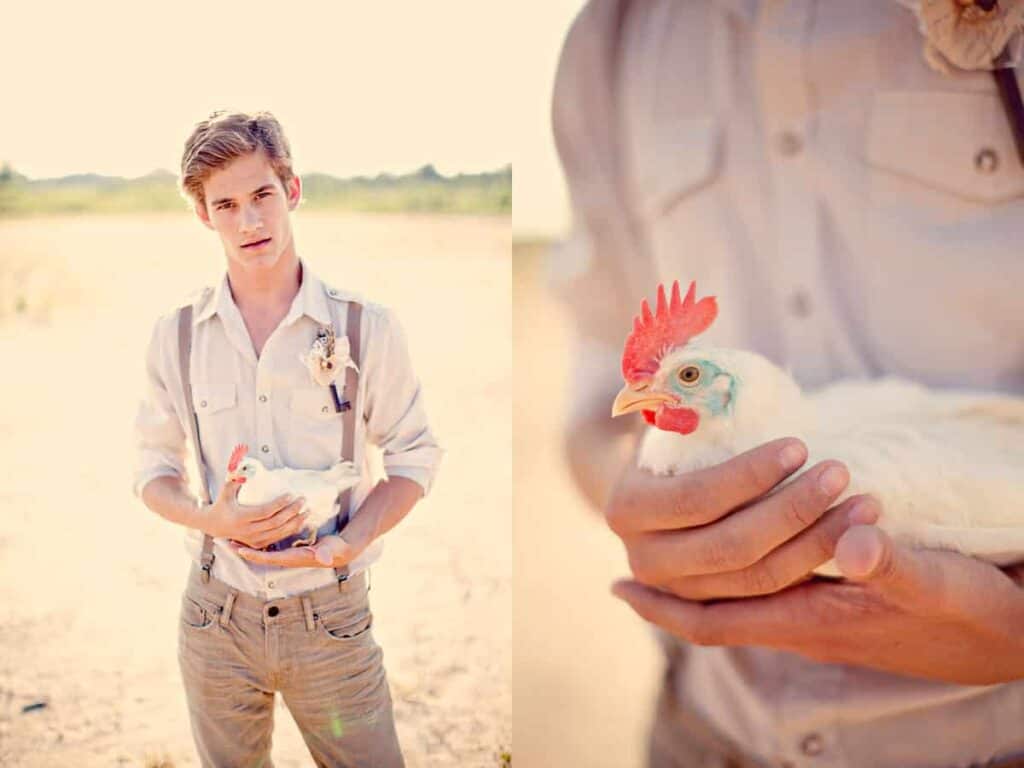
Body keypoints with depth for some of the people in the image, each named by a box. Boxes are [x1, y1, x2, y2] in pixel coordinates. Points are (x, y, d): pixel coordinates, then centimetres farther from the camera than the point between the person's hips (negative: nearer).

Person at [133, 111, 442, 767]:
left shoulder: (365, 327, -6)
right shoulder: (177, 336, 0)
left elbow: (415, 455, 0)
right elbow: (155, 470, 7)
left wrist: (350, 541, -16)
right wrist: (211, 519, -14)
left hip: (332, 617, -2)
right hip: (216, 617, 2)